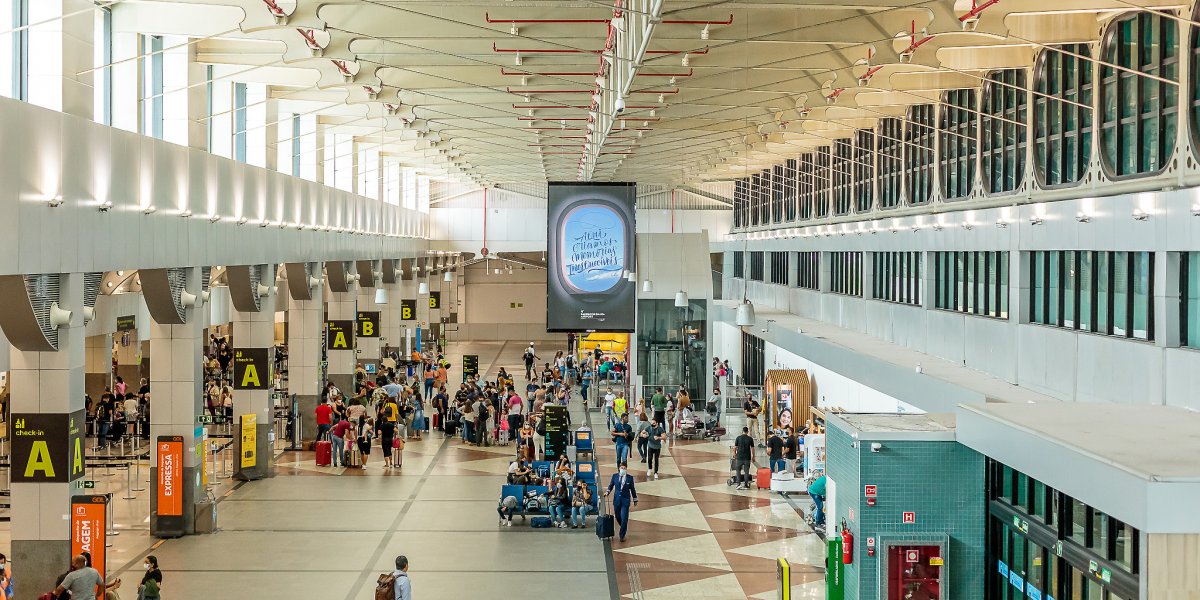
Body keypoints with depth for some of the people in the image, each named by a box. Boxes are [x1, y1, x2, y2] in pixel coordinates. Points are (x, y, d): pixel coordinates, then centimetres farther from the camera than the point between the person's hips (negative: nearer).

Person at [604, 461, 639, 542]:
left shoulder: (630, 478, -4)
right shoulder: (615, 476, 0)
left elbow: (632, 489, 4)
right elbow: (611, 486, 11)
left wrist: (635, 500, 10)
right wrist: (608, 492, -8)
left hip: (625, 500, -2)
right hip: (617, 500, 2)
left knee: (624, 519, -6)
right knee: (618, 517, 12)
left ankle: (622, 535, 5)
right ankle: (623, 529, 40)